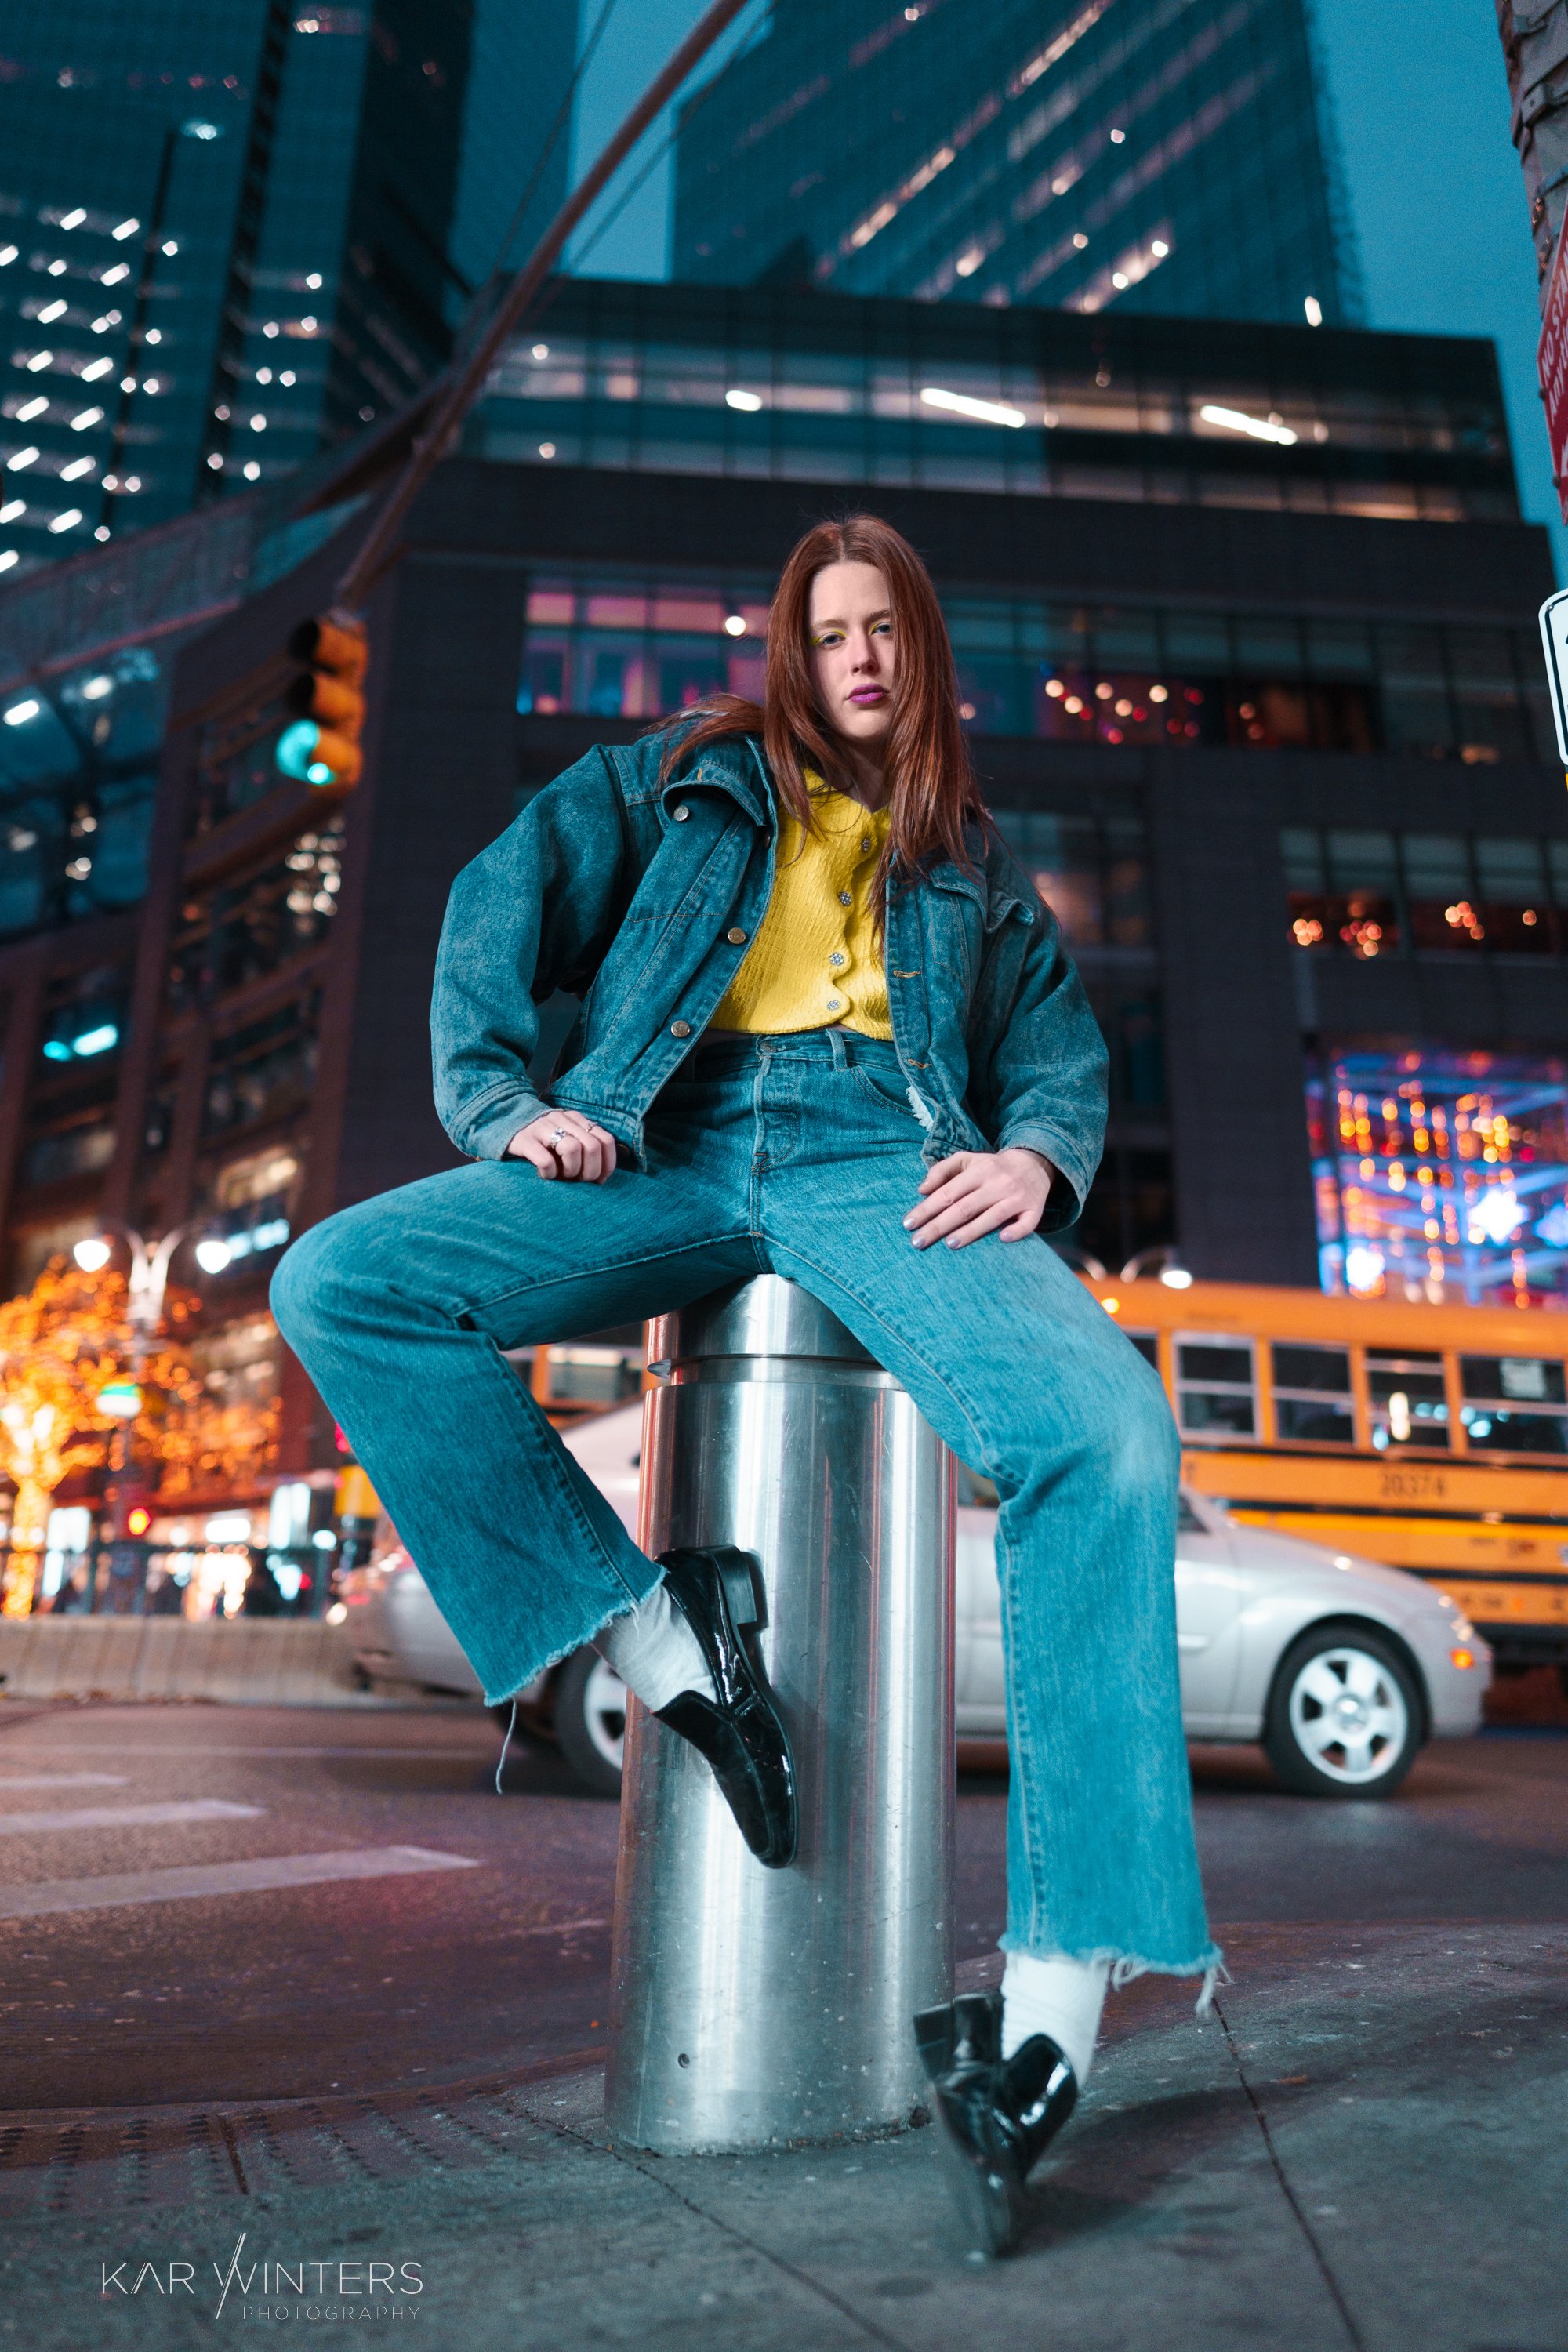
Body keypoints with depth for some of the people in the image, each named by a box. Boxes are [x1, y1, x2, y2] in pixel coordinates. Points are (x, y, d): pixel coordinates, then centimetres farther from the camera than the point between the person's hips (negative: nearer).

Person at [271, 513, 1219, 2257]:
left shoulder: (973, 862, 29)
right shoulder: (679, 781, 25)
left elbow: (1061, 1046, 22)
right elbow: (504, 906, 16)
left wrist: (1034, 1152, -3)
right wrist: (503, 1098, -1)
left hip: (880, 1162, 0)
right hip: (670, 1150, 1)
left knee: (1108, 1436, -31)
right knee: (337, 1284, -22)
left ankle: (1058, 1989, -28)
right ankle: (655, 1631, -18)